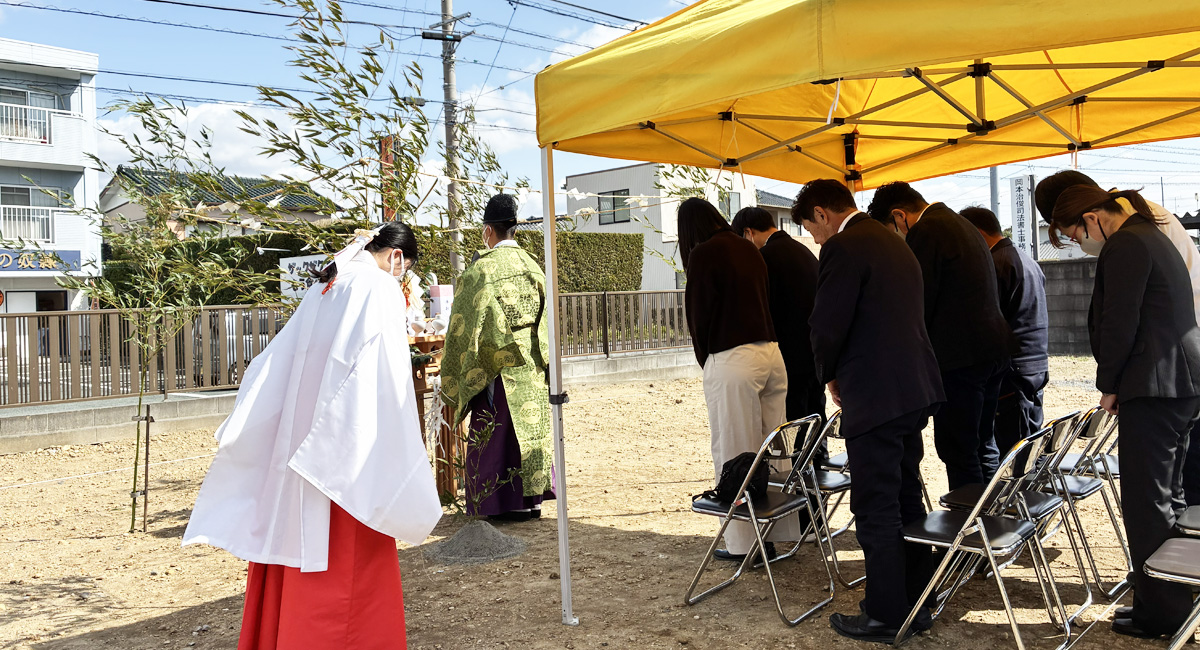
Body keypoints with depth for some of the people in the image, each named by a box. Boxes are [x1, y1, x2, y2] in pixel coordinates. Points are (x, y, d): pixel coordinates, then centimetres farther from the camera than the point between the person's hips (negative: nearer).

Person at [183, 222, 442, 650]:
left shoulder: (323, 288, 16)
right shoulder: (381, 286, -7)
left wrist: (235, 430, 19)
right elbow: (385, 375, -16)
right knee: (352, 564, 0)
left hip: (292, 438, 8)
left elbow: (279, 357, 16)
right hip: (345, 448, -8)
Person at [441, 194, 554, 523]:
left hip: (496, 364, -6)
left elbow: (463, 324, -9)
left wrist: (453, 376, -1)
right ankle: (532, 498, 18)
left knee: (496, 432, 3)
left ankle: (507, 503, 5)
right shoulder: (532, 265, 6)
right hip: (532, 364, 6)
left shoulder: (481, 269, -12)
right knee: (531, 424, 12)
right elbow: (546, 317, 11)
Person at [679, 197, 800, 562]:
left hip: (731, 360, -7)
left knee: (734, 454, 3)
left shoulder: (703, 254, -7)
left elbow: (698, 316, -5)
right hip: (771, 353, 7)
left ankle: (743, 543, 11)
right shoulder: (748, 250, 13)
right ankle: (779, 532, 23)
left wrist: (706, 361, 11)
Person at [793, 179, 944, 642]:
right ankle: (916, 603, 28)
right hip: (915, 388, 10)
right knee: (906, 499, 18)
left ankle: (885, 616, 9)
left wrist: (830, 376, 3)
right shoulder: (895, 243, 16)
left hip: (876, 396, -10)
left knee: (875, 509, 0)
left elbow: (827, 326, -17)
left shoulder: (842, 249, -13)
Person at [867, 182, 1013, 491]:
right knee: (982, 444, 18)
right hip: (994, 348, 10)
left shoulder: (924, 233, -12)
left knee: (956, 449, -4)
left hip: (960, 357, -10)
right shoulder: (962, 224, 19)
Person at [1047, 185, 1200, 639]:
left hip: (1152, 388, -11)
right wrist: (1118, 383, 16)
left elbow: (1118, 326, -17)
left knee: (1146, 503, -4)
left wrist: (1109, 385, -4)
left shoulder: (1123, 246, -13)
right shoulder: (1152, 236, 19)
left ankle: (1162, 612, 3)